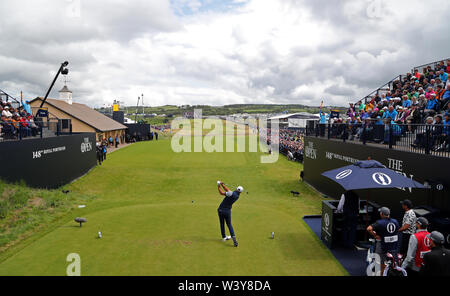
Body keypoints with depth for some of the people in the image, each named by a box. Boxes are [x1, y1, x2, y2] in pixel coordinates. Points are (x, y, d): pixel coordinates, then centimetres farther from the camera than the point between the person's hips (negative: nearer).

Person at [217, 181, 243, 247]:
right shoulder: (237, 196, 5)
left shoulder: (232, 193, -17)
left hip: (221, 210, -3)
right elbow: (228, 190, 9)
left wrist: (218, 187, -4)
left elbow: (222, 193, -17)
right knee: (229, 225, 13)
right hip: (227, 211, 3)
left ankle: (224, 237, 29)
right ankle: (234, 238, -7)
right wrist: (222, 184, 3)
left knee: (222, 224, 16)